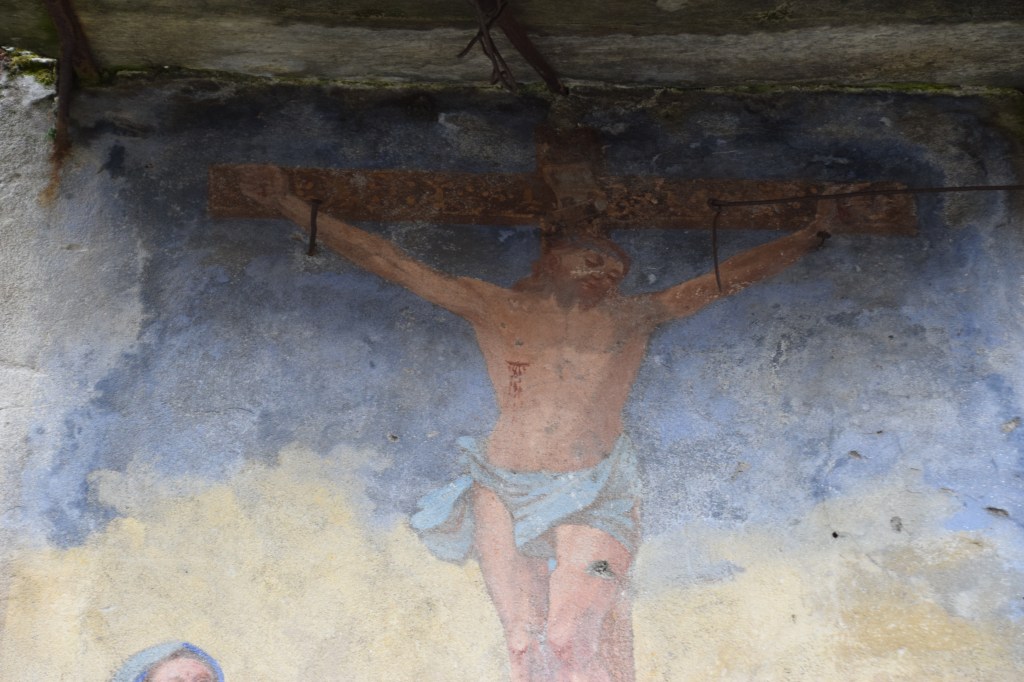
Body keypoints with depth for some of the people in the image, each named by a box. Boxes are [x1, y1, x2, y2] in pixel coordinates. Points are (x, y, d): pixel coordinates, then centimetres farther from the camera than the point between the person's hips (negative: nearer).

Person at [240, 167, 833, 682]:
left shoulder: (634, 317, 14)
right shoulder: (494, 308, 10)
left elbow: (733, 276, 17)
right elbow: (387, 261, 8)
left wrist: (811, 235, 18)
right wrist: (291, 206, 8)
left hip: (595, 495, 0)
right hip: (506, 493, 1)